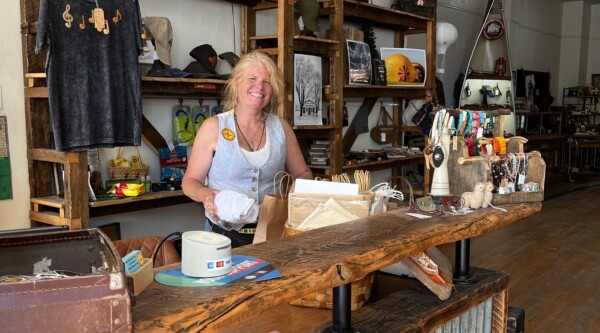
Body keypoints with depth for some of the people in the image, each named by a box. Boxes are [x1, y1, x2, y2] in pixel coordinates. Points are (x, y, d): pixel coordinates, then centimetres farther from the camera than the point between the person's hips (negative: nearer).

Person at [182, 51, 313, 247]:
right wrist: (205, 195, -16)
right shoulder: (213, 127, 2)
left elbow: (303, 173, 18)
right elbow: (190, 181, 5)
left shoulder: (281, 128, 9)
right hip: (225, 234, -2)